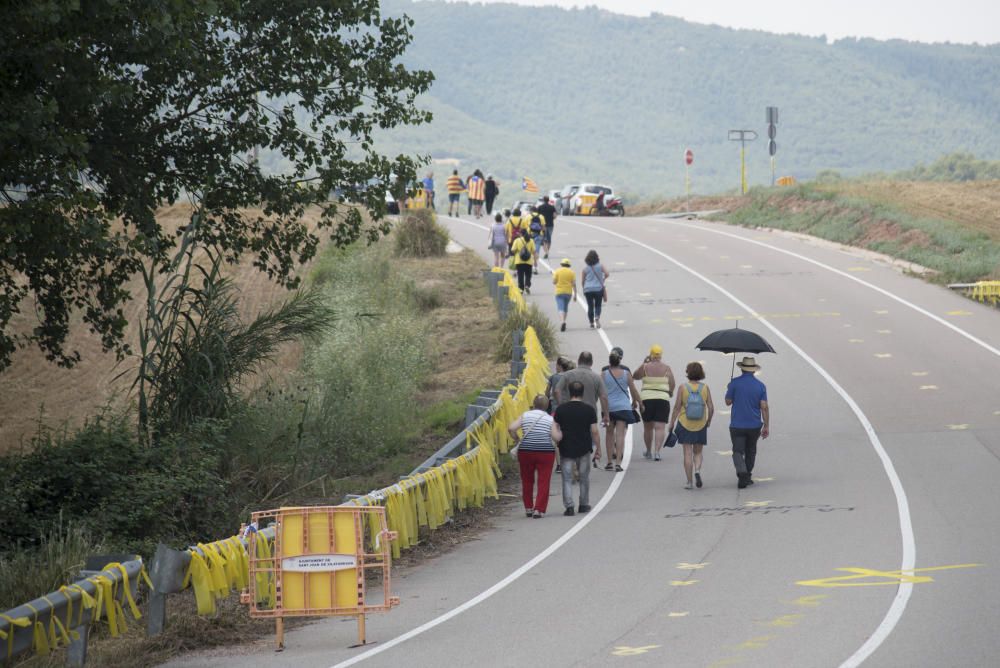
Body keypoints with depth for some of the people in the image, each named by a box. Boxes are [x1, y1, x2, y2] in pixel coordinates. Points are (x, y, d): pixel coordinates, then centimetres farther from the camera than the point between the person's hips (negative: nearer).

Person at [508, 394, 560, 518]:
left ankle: (528, 508, 21)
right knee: (543, 482, 2)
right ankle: (539, 510, -6)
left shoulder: (525, 416, 2)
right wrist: (560, 431, 11)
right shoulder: (550, 419, -1)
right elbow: (556, 437, -9)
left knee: (527, 481, 15)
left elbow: (511, 428, -7)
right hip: (545, 452, -2)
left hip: (525, 452, 2)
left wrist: (517, 438, 9)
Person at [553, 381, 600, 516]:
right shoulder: (589, 409, -4)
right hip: (584, 449, 1)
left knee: (567, 479, 3)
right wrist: (598, 449, 2)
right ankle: (584, 505, 23)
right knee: (584, 478, 16)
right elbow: (594, 431, -5)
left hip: (566, 449, 0)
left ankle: (569, 506, -9)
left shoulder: (561, 409, -3)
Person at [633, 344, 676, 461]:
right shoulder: (667, 368, 0)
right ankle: (657, 451, -18)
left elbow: (636, 376, 13)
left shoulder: (645, 367, -2)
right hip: (662, 399, -1)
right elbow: (672, 385, 2)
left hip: (646, 399, 1)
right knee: (660, 427, -4)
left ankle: (648, 451, 26)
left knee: (648, 427, 14)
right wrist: (670, 392, 23)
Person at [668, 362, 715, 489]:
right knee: (697, 452, 15)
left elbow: (677, 407, -7)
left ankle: (689, 482, 0)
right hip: (700, 426, 1)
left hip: (685, 425, -1)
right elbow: (711, 408, -3)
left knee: (687, 453, 3)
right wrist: (709, 420, 15)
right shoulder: (705, 388, -4)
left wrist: (672, 423, 3)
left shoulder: (683, 387, -8)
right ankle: (697, 471, -12)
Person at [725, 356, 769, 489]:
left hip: (737, 425, -2)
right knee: (750, 451, 19)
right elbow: (764, 407, -5)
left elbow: (728, 402, -1)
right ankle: (747, 476, 26)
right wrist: (766, 426, 0)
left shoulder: (734, 383, -8)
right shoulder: (761, 386, -1)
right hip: (754, 426, 2)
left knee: (738, 451, -1)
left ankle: (742, 473, -24)